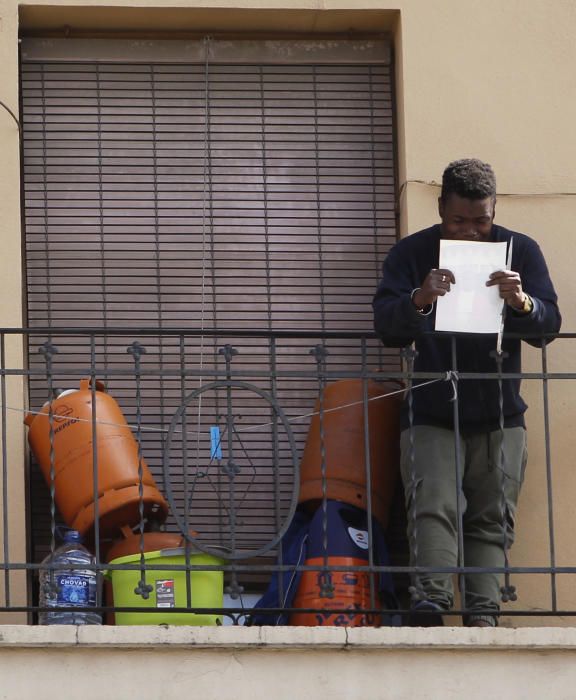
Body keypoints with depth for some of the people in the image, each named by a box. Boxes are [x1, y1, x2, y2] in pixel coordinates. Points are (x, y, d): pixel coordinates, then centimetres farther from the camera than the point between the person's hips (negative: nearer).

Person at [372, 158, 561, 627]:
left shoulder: (521, 251, 3)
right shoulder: (412, 254, 0)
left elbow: (549, 325, -3)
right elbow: (386, 327, -9)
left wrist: (521, 303, -26)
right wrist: (419, 299, -30)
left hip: (499, 416, 2)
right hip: (431, 415, -2)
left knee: (492, 518, -2)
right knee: (433, 508, -16)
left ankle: (483, 616, -5)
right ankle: (430, 612, -26)